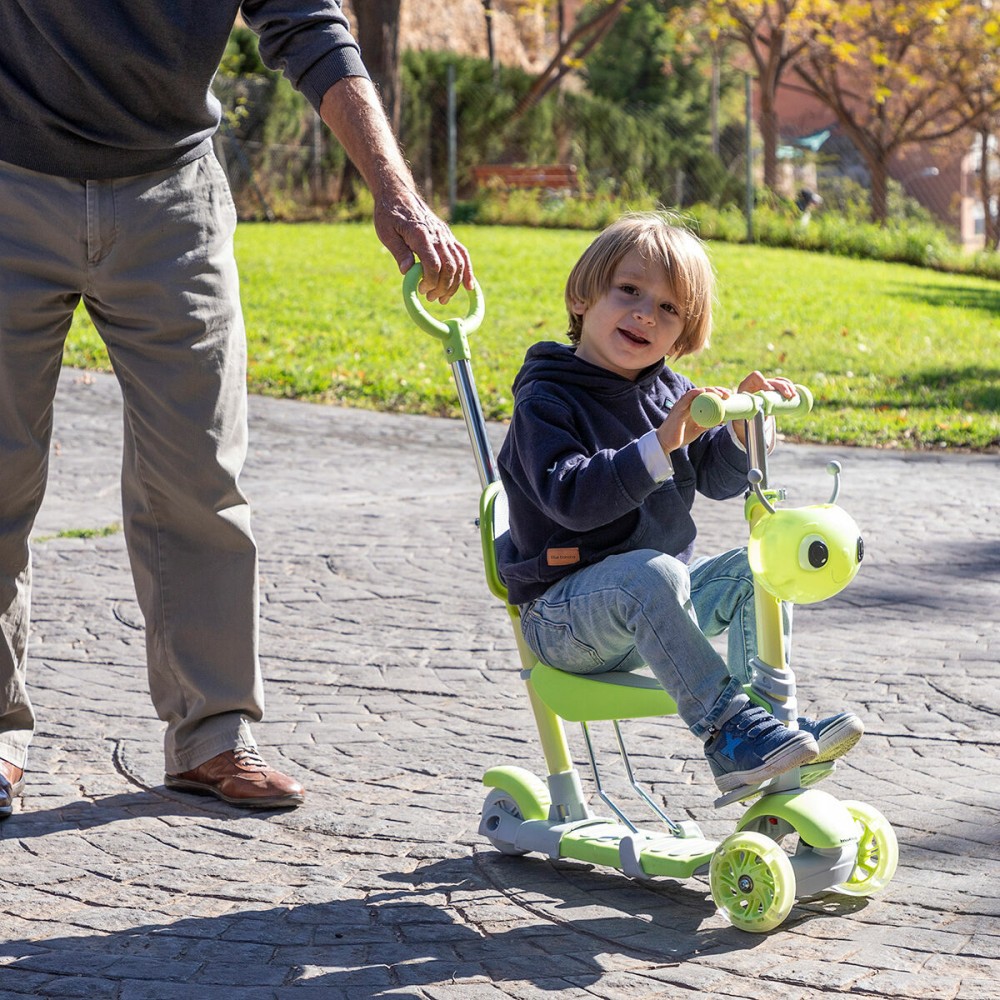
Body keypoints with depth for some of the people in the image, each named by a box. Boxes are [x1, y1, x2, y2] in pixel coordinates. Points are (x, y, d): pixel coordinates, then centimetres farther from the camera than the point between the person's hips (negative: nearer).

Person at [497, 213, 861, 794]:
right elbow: (571, 497, -27)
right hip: (564, 610, -7)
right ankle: (728, 728, -38)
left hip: (661, 593, 7)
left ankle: (767, 713, -13)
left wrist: (745, 426, -12)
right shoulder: (546, 401, -12)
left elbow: (719, 478, 9)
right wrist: (660, 445, -38)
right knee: (650, 573, -36)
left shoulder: (670, 393, 10)